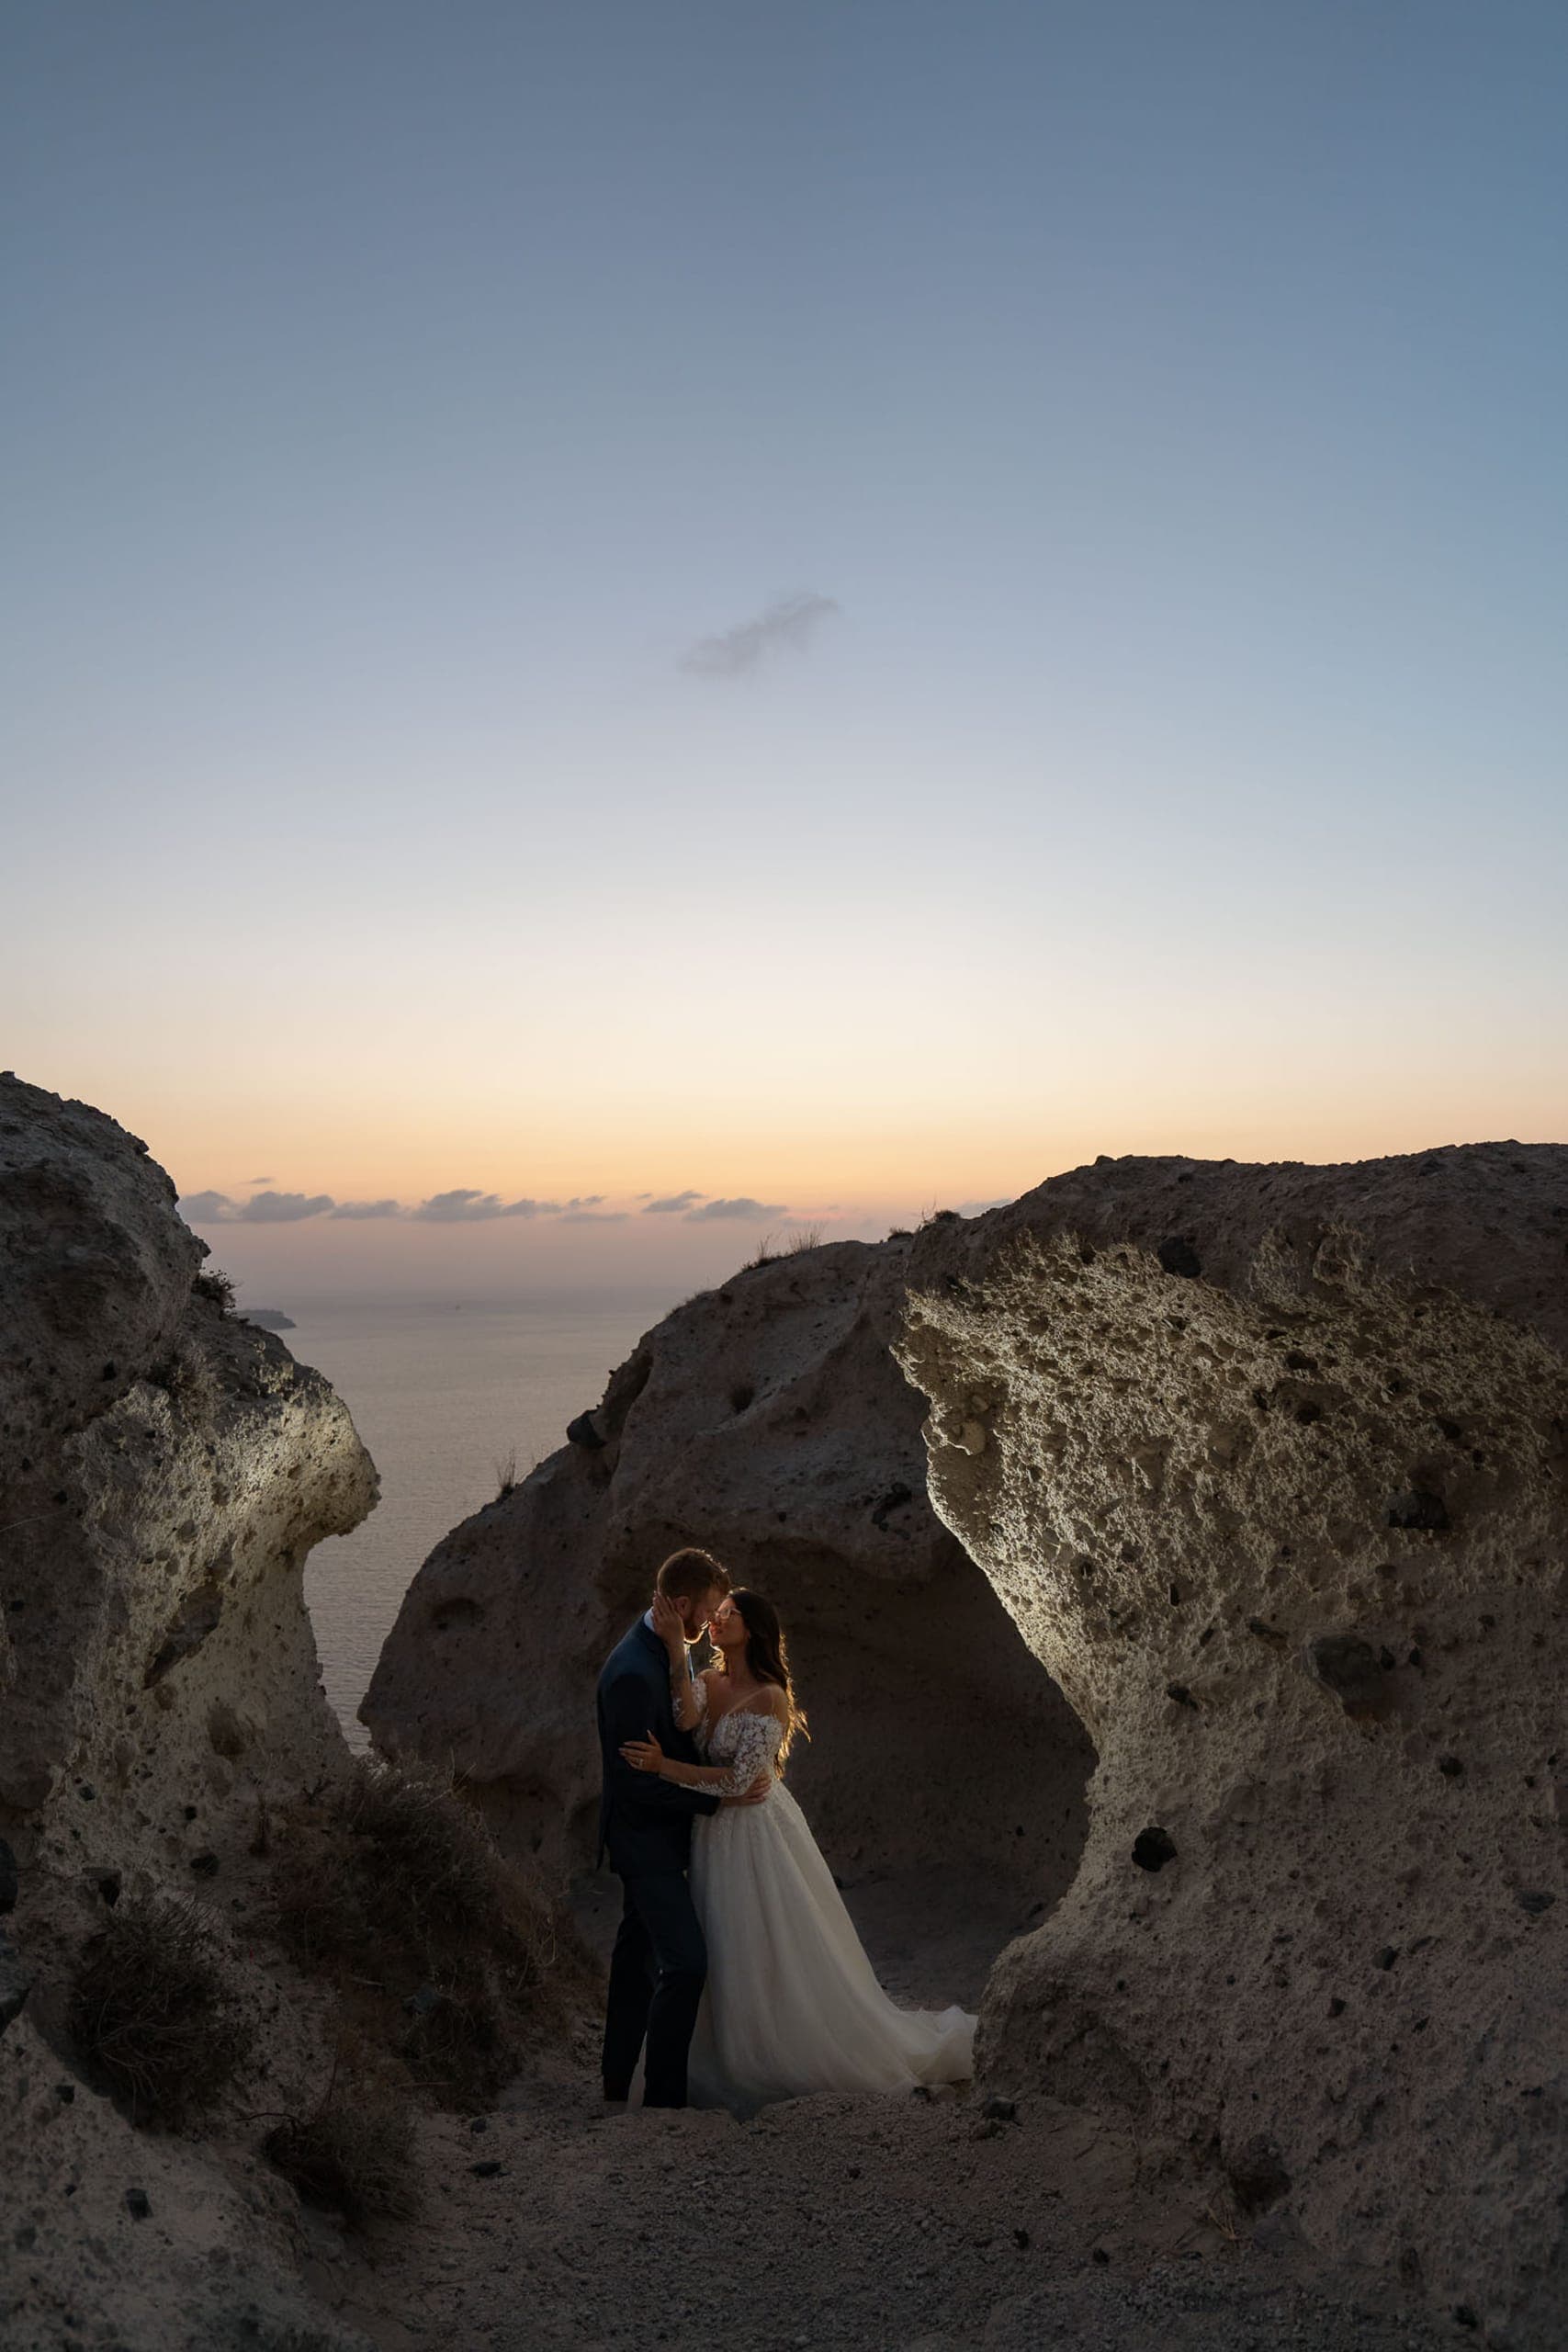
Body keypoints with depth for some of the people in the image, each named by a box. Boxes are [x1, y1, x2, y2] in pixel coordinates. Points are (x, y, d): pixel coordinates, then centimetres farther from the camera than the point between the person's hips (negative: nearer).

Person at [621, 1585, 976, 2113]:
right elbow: (686, 1720, -20)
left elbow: (740, 1778, -23)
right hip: (715, 1837, 7)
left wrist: (663, 1766, -27)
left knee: (778, 1957, 3)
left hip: (759, 1836, -7)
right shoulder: (706, 1682, 2)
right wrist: (676, 1648, -26)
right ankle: (742, 2067, 32)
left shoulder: (770, 1698, -18)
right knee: (728, 1960, 16)